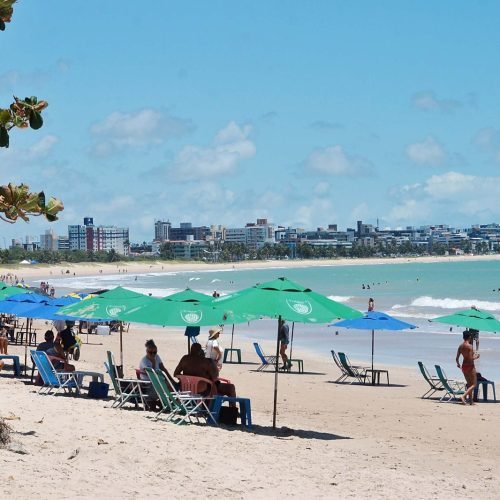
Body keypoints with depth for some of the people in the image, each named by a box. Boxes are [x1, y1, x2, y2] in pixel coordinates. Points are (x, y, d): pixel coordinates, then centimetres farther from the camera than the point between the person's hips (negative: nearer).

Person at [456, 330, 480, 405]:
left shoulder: (460, 346, 4)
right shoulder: (469, 346, -17)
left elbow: (457, 358, 7)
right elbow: (470, 358, -22)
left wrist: (458, 364, 25)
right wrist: (476, 356, -3)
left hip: (463, 366, 7)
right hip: (470, 366, -7)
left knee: (469, 384, 19)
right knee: (474, 384, 0)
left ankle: (470, 400, 22)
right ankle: (463, 396, -18)